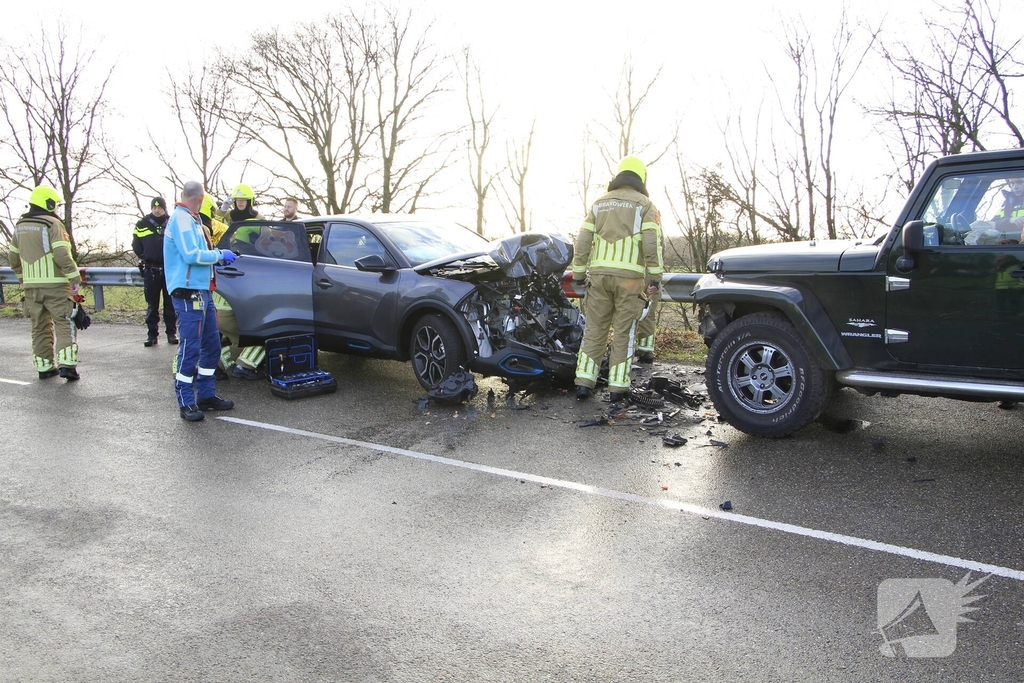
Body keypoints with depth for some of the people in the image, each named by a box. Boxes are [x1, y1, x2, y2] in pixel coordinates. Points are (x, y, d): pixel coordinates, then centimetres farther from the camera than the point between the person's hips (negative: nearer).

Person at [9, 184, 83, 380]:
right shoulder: (52, 224, -9)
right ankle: (66, 364, -15)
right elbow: (62, 255, -19)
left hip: (31, 286, 6)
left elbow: (14, 258, 19)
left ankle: (44, 366, 17)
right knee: (64, 324, -4)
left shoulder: (20, 226, 13)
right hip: (55, 285, -6)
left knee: (40, 326, 13)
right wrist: (75, 278, -14)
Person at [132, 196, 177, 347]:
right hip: (151, 270, 1)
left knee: (170, 303, 5)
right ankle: (152, 334, 10)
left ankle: (172, 333, 12)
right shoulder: (142, 225, 5)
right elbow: (136, 245, 15)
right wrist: (144, 257, 6)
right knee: (152, 305, 5)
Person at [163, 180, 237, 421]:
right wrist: (219, 255, -10)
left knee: (212, 345, 14)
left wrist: (217, 257, 17)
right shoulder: (181, 219, -12)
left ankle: (206, 395, 23)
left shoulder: (191, 219, 19)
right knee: (190, 348, -7)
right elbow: (190, 255, -20)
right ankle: (186, 403, -1)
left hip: (202, 291, 10)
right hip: (189, 292, -10)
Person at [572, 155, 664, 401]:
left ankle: (584, 382, 4)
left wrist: (578, 273, 12)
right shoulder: (644, 204, 3)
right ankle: (618, 386, 4)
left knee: (595, 330, 8)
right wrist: (655, 274, -4)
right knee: (624, 332, 2)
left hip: (599, 274, 3)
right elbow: (651, 242, -8)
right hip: (629, 277, -3)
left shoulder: (599, 204, 14)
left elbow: (582, 241, 9)